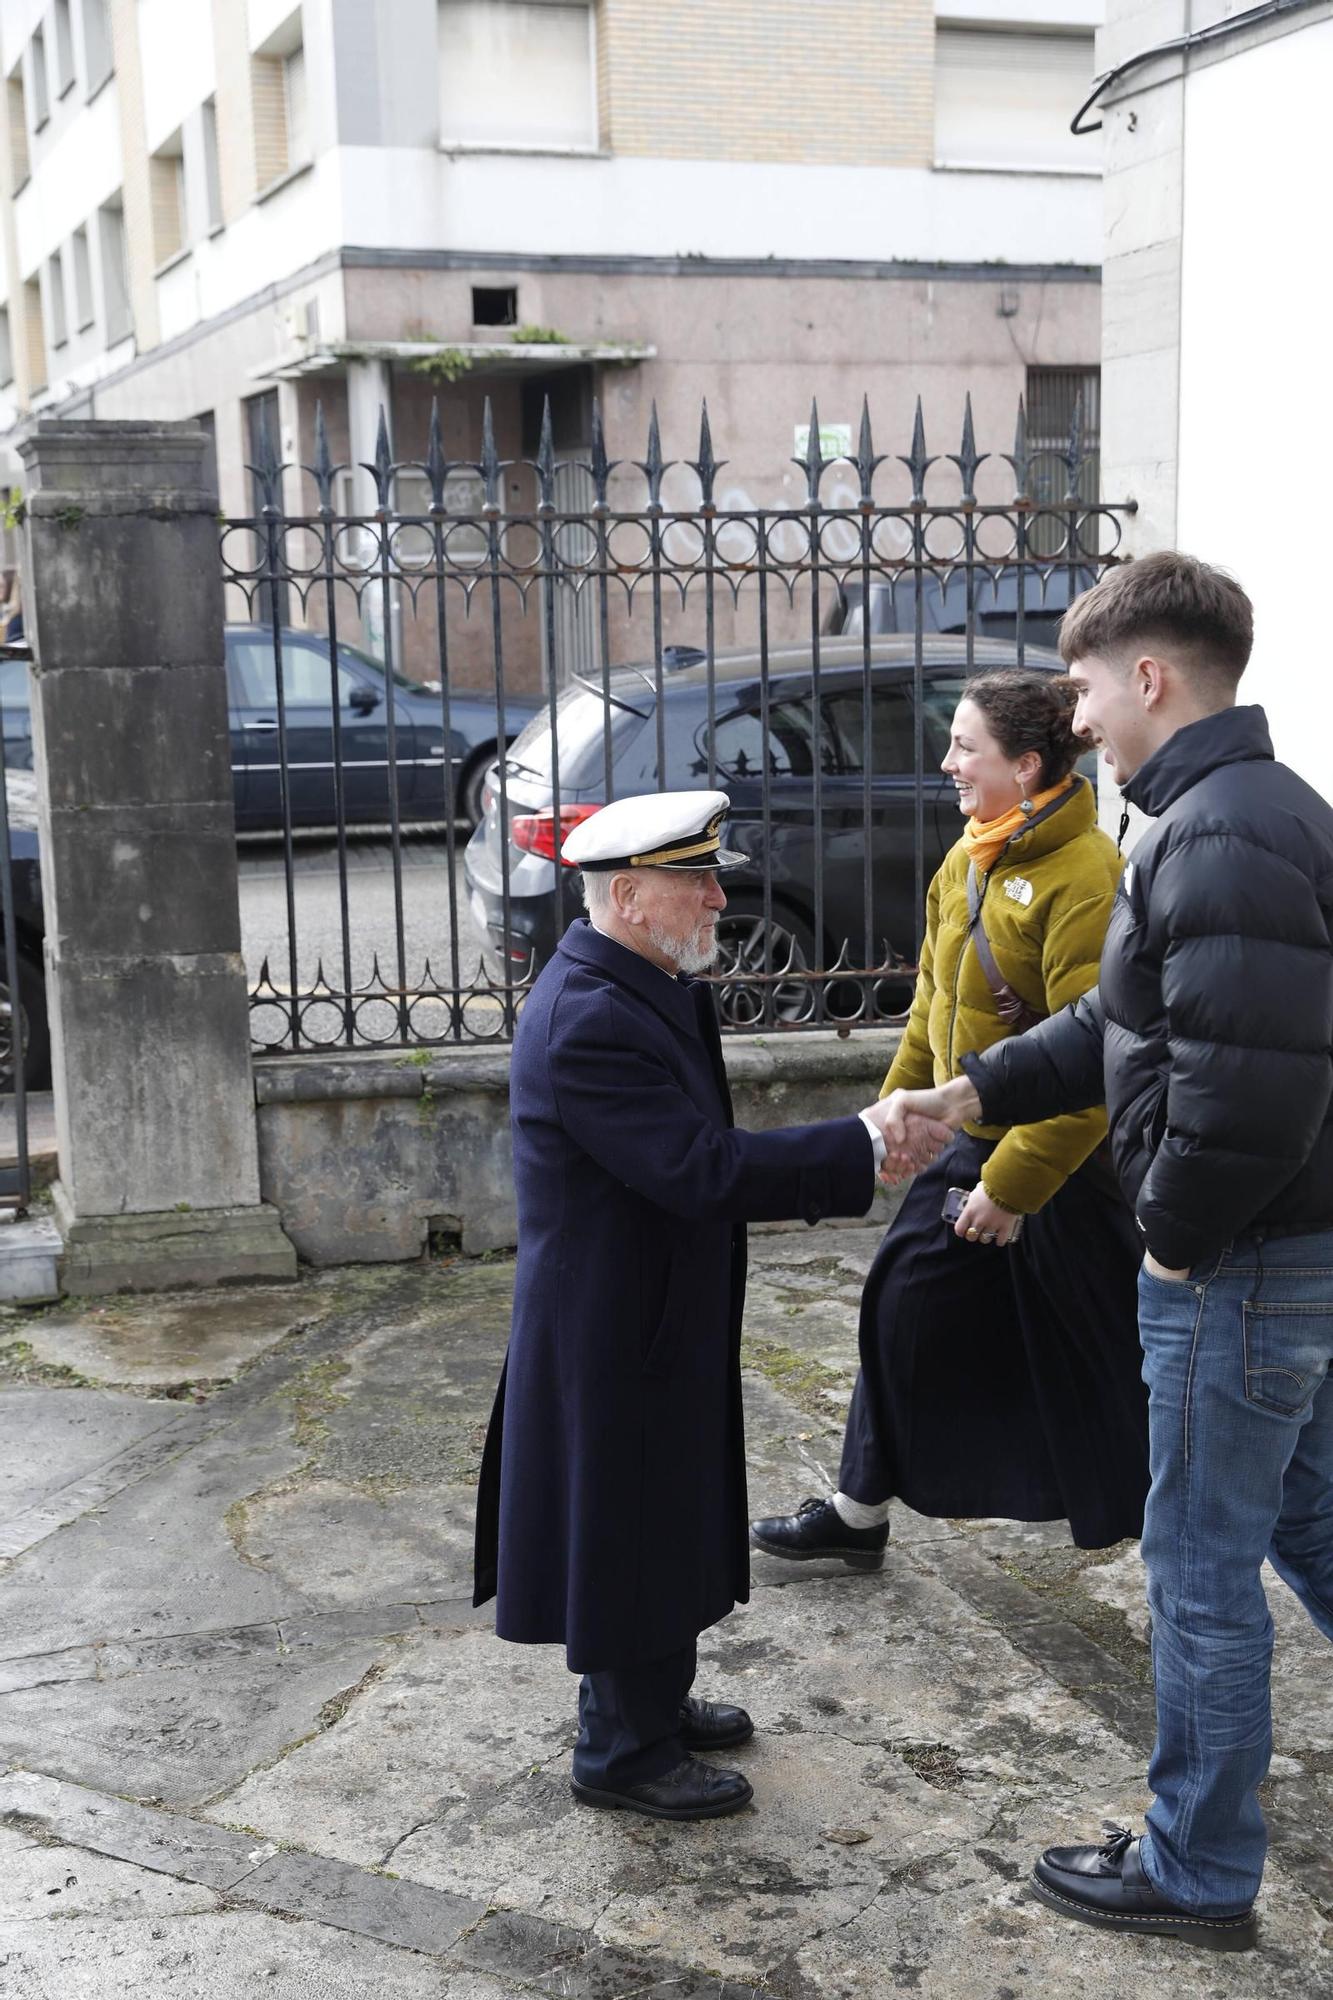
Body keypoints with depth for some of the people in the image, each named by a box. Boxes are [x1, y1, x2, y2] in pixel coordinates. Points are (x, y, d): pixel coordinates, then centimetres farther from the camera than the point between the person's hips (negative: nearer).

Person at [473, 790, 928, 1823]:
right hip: (615, 1337, -10)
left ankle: (652, 1699, 41)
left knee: (665, 1522, 23)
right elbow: (702, 1172, -31)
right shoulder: (589, 1021, -27)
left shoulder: (643, 989, 6)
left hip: (653, 1317, 10)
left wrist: (840, 1155, 6)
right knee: (627, 1532, 5)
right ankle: (625, 1750, 23)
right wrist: (860, 1145, -27)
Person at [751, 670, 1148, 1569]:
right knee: (903, 1309, 12)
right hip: (975, 1142, 8)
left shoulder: (1085, 875, -22)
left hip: (1066, 1162, -8)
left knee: (1102, 1354, 6)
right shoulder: (971, 860, 6)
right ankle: (859, 1513, 29)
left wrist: (1014, 1185, -23)